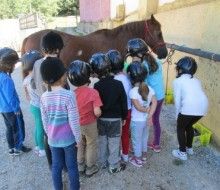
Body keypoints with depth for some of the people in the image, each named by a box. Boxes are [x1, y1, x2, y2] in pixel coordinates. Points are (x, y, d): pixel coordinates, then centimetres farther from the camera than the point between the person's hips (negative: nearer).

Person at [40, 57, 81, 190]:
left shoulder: (44, 97, -8)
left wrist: (49, 135, 16)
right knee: (72, 166, 16)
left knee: (56, 166, 20)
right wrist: (78, 138, -6)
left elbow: (45, 121, 1)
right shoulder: (69, 95, -22)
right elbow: (74, 121, -20)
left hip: (53, 139, 4)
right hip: (69, 139, -4)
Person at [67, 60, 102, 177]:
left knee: (80, 145, 24)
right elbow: (97, 112, -26)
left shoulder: (73, 93, -13)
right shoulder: (93, 92, -24)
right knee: (91, 146, 18)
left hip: (77, 125, 4)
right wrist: (97, 115, -4)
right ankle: (90, 168, 32)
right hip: (90, 124, -3)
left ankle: (80, 166, 40)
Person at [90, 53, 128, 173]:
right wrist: (124, 117, 4)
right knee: (114, 143, 11)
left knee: (102, 141, 18)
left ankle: (104, 162, 34)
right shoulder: (118, 84, -15)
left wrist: (99, 116, 8)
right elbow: (124, 103, -9)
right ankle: (114, 166, 23)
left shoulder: (96, 86, -14)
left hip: (101, 119, 2)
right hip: (115, 119, -2)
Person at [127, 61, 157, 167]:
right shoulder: (149, 88, -7)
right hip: (146, 119, 6)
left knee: (136, 140, 13)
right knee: (144, 138, 25)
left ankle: (138, 160, 29)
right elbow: (154, 102, -10)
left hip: (136, 121, -6)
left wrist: (147, 110, -8)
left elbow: (138, 107, -25)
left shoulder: (133, 91, -24)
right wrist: (150, 115, -12)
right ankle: (144, 156, 42)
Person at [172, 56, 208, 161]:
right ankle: (189, 148, 45)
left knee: (180, 128, 18)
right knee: (189, 126, 30)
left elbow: (177, 100, 3)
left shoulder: (177, 81, 7)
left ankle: (182, 153, 25)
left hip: (189, 108, -6)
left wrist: (177, 115, 14)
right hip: (203, 106, 7)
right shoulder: (196, 80, 24)